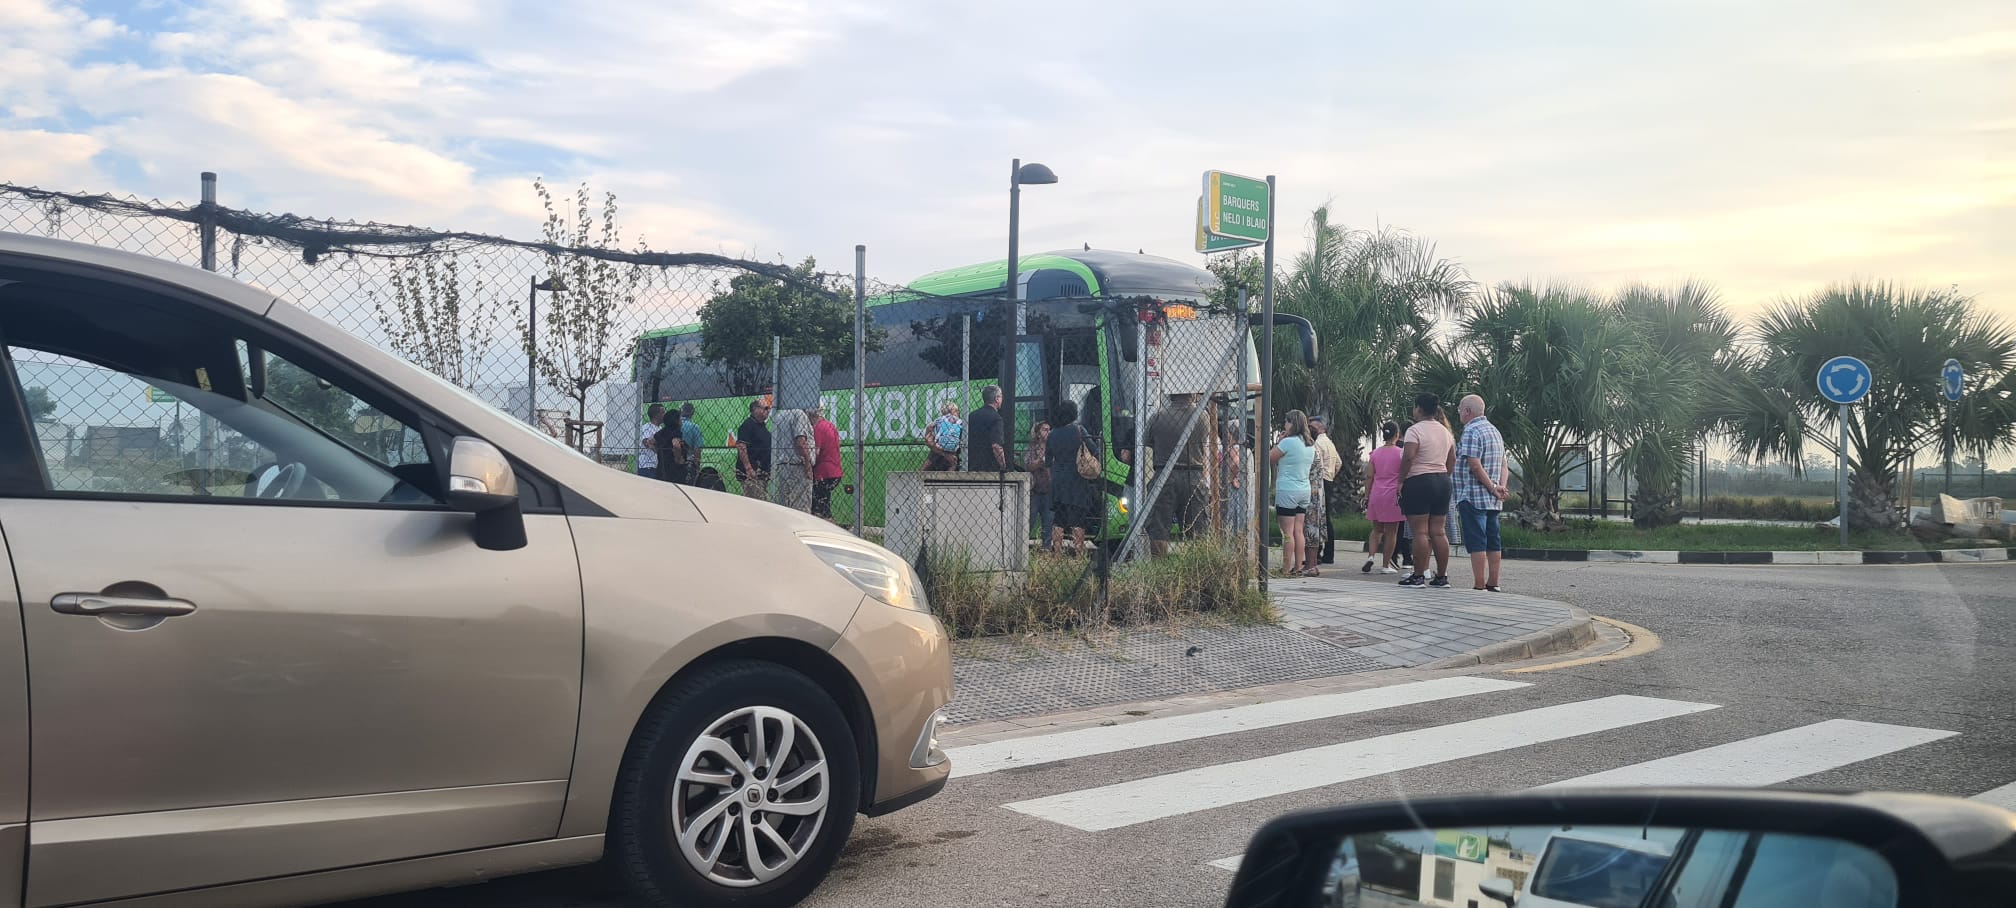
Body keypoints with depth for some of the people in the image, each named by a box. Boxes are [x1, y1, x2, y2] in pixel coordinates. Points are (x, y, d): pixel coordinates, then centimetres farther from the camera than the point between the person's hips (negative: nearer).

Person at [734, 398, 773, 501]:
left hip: (763, 473, 10)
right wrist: (748, 469, -25)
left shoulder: (763, 427, 20)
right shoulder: (748, 425, -9)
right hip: (751, 473, -10)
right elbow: (741, 447, -19)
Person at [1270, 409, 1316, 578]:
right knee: (1298, 531, 9)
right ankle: (1298, 567, 11)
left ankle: (1286, 569, -5)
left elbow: (1269, 459, -9)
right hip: (1304, 490, 7)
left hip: (1287, 491, -7)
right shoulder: (1311, 444, 9)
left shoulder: (1288, 442, -14)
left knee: (1288, 532, -6)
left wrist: (1278, 441, 0)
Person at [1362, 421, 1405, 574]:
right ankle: (1386, 565, 6)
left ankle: (1370, 556, -4)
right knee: (1391, 532, 5)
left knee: (1377, 529, 17)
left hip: (1376, 494, 4)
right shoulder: (1400, 453, -5)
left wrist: (1367, 496, 12)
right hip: (1393, 495, -4)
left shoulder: (1375, 453, 5)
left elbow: (1369, 477, 6)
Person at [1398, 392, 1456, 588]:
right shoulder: (1445, 431, 15)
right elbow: (1452, 459, 18)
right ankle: (1442, 576, 9)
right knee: (1439, 531, 8)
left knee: (1420, 531, -6)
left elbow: (1408, 457, -19)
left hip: (1419, 482, -8)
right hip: (1442, 481, 8)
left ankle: (1418, 576, -6)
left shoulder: (1415, 430, -10)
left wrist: (1401, 480, -11)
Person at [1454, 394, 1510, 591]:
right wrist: (1501, 487, 3)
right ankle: (1493, 584, 13)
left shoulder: (1471, 432, -12)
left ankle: (1479, 586, -9)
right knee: (1493, 542, 10)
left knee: (1476, 543, -8)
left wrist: (1492, 488, -13)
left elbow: (1475, 466, -19)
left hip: (1473, 497, -9)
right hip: (1493, 500, 9)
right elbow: (1503, 465, 15)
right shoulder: (1494, 430, 18)